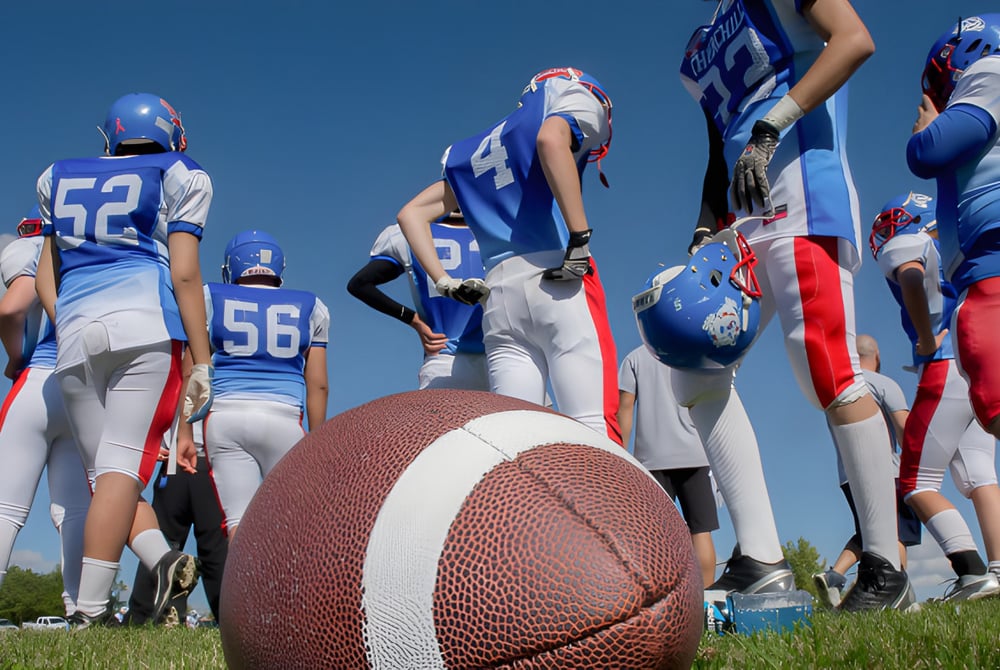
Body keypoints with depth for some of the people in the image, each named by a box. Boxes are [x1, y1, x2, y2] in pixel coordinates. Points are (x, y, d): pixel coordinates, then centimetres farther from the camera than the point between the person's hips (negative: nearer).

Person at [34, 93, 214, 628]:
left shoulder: (61, 180, 24)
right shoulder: (177, 178, 11)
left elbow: (45, 278, 20)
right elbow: (184, 275, 1)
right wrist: (201, 364, 1)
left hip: (75, 335, 4)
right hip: (148, 323, -3)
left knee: (104, 471, 9)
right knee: (123, 464, -8)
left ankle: (162, 559, -11)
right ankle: (89, 610, -14)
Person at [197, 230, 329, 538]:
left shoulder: (210, 299, 14)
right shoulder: (310, 308, 16)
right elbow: (318, 385, 13)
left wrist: (185, 433, 11)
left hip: (225, 416, 0)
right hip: (283, 418, 0)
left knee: (239, 519, -3)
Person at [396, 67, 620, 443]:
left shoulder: (482, 149, 30)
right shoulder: (578, 98, 13)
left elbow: (412, 214, 26)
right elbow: (552, 140, -13)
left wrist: (445, 282, 16)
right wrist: (580, 237, -15)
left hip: (499, 295, 6)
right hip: (560, 281, -5)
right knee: (593, 429, -10)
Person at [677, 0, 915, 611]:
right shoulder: (704, 49, 26)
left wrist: (768, 129, -19)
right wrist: (705, 234, 11)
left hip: (801, 194, -9)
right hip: (748, 223, 9)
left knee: (831, 374, -13)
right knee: (698, 372, 0)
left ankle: (886, 570, -1)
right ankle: (761, 561, 0)